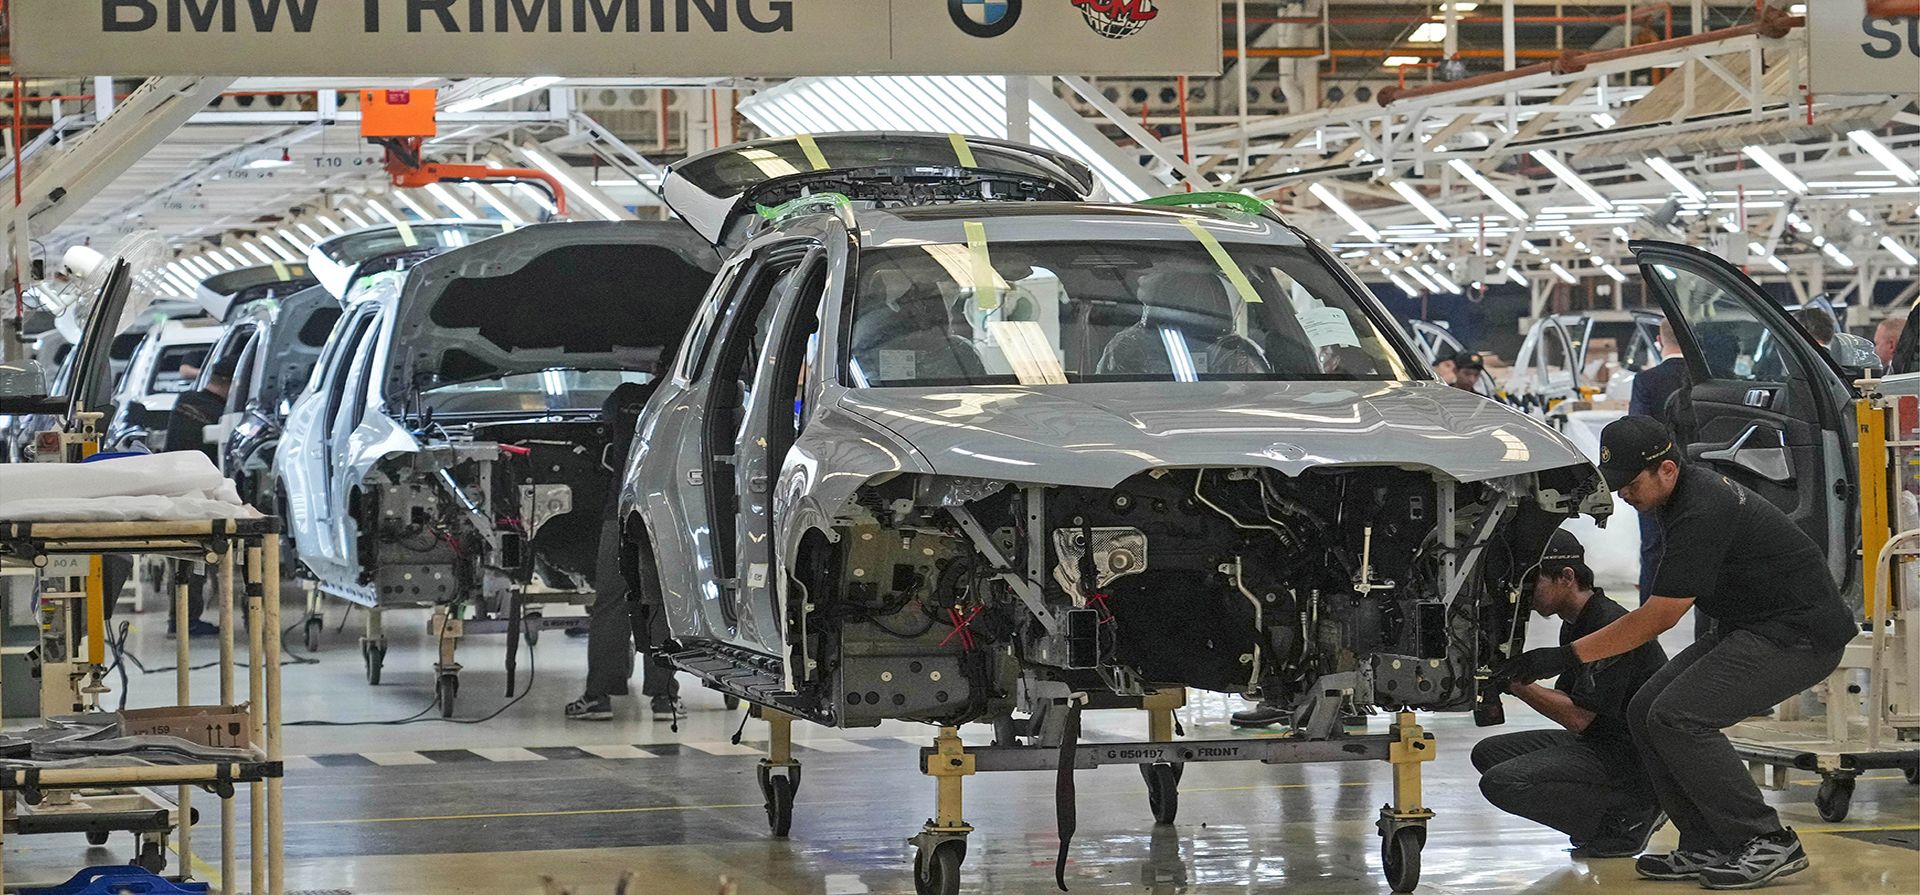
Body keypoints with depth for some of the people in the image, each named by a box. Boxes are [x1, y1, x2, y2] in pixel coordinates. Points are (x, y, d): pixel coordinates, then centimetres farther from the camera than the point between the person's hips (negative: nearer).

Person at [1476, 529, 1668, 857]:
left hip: (1633, 759, -11)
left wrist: (1516, 682, -18)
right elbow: (1565, 700, 18)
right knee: (1488, 753, 11)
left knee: (1503, 782, -22)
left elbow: (1578, 717, -22)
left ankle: (1627, 817, -9)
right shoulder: (1574, 625, 12)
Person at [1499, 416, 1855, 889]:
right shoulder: (1687, 491, 7)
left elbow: (1657, 618, -20)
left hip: (1802, 634, -10)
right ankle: (1706, 848, 4)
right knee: (1645, 712, 1)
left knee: (1678, 716, -21)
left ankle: (1768, 844, -14)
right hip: (1753, 628, 10)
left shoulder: (1702, 513, -24)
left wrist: (1568, 656, -17)